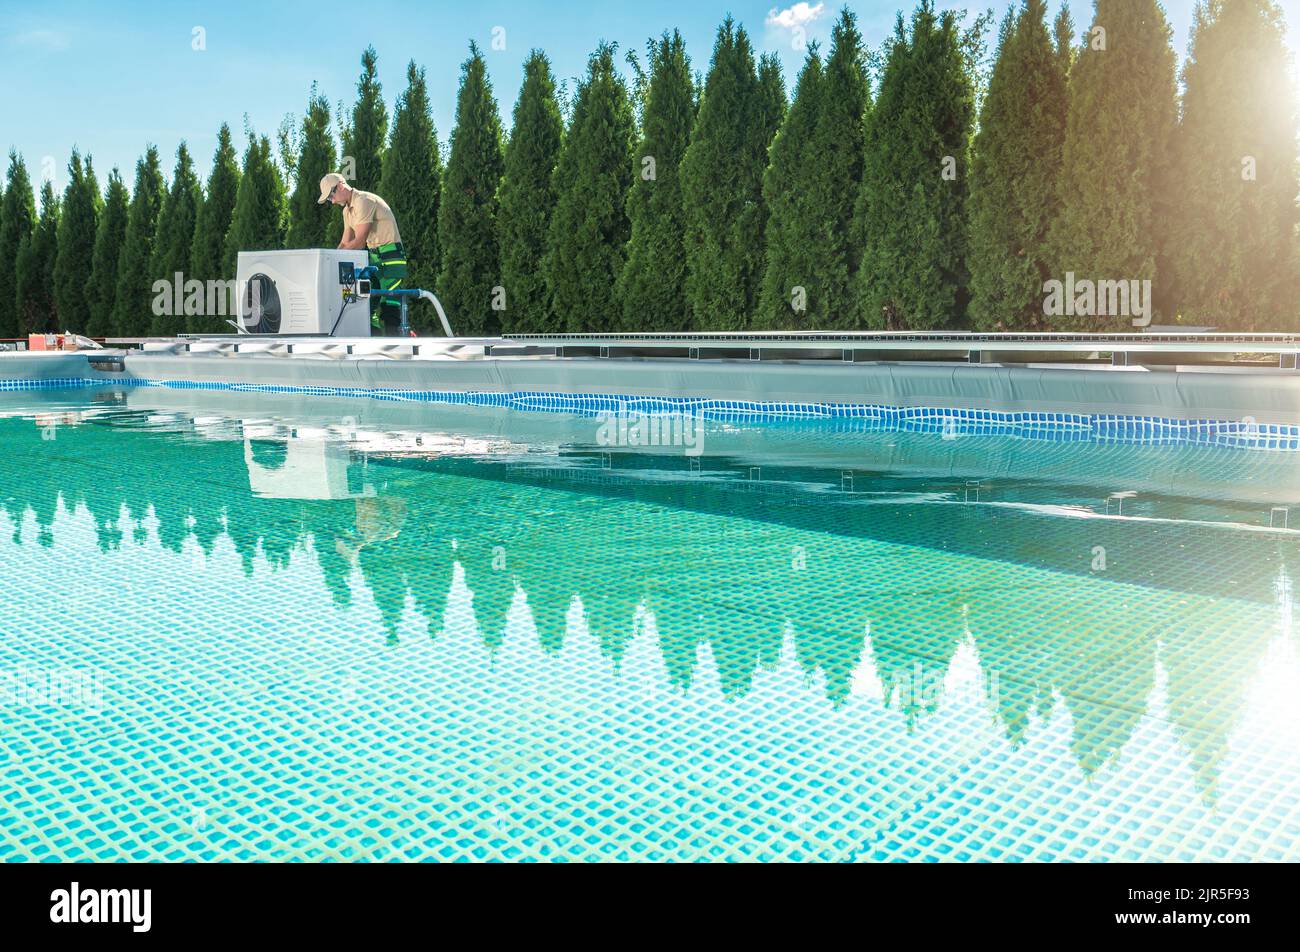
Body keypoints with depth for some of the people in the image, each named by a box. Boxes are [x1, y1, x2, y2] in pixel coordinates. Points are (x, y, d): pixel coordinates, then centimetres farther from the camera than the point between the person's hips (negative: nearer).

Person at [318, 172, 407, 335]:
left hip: (390, 256, -9)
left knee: (389, 305, -14)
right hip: (373, 256, 9)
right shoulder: (347, 210, 15)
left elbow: (359, 242, -20)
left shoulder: (364, 201, -16)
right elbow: (345, 243, 15)